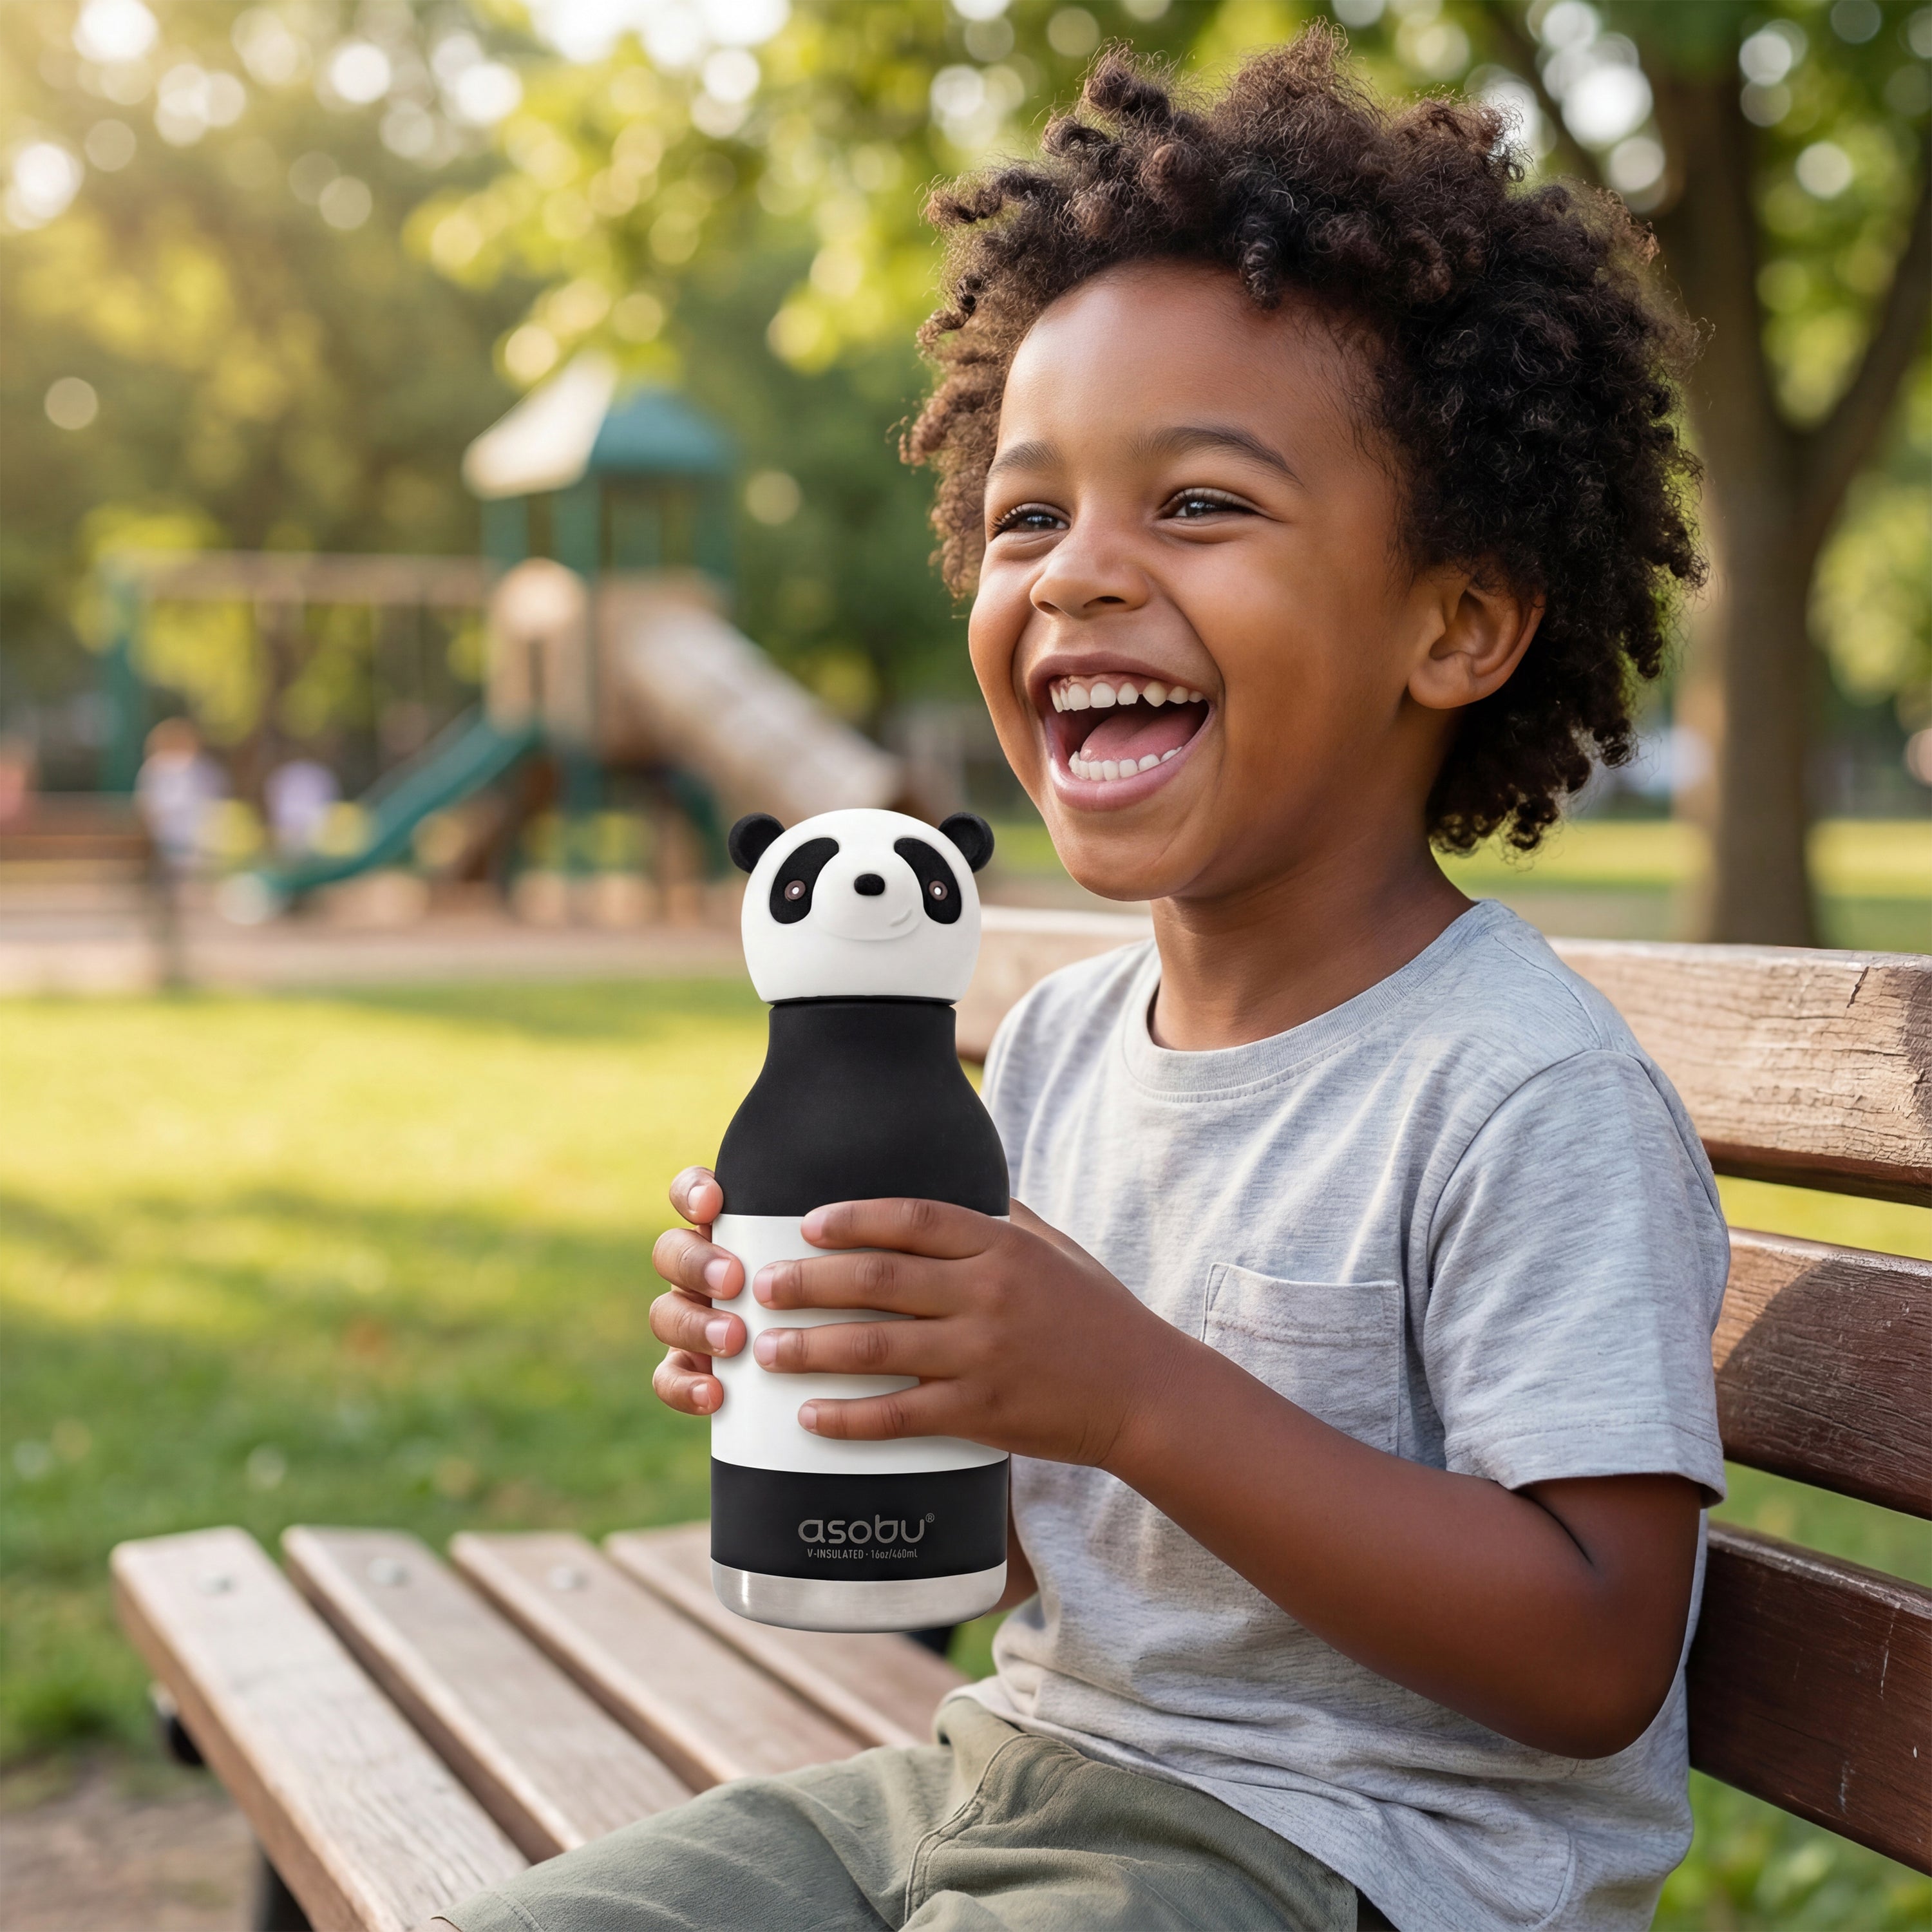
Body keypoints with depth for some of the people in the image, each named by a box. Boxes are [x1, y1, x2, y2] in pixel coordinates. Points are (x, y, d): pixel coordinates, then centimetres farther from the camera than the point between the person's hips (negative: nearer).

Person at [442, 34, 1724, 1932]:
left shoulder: (1525, 1094, -19)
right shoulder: (1055, 1043, 5)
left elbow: (1593, 1665, -21)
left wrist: (1129, 1391, -28)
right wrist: (831, 1363, -8)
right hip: (1016, 1762, 7)